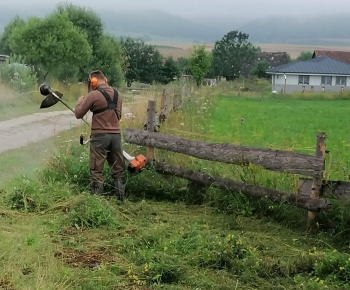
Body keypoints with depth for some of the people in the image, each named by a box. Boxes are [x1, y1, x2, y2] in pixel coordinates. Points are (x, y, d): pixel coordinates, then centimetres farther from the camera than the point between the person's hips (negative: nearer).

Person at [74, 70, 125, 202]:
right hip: (116, 134, 5)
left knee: (96, 170, 2)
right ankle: (120, 197, 14)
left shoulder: (94, 95, -9)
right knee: (118, 169, 13)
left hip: (100, 135, -5)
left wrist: (80, 100, 14)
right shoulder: (117, 94, 10)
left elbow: (78, 114, -2)